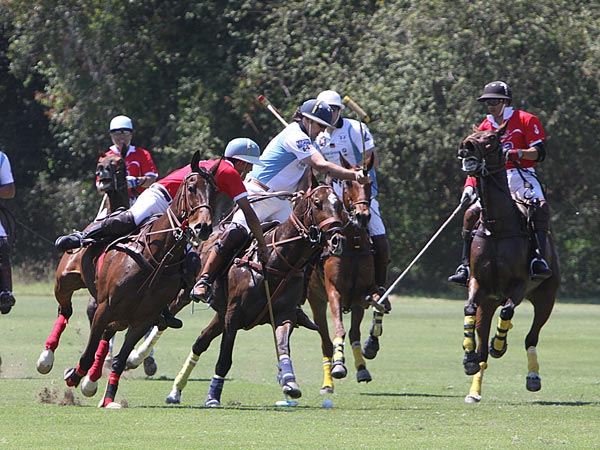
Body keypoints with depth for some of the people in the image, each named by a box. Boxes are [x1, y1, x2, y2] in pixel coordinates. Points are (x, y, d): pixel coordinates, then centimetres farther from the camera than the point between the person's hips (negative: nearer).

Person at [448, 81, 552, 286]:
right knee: (472, 213, -8)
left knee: (540, 206, -32)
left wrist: (518, 153, -27)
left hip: (522, 176, -5)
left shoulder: (526, 120, 0)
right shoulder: (484, 127, 14)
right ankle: (466, 266, -1)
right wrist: (469, 186, -1)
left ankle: (539, 258, -40)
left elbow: (539, 153, -9)